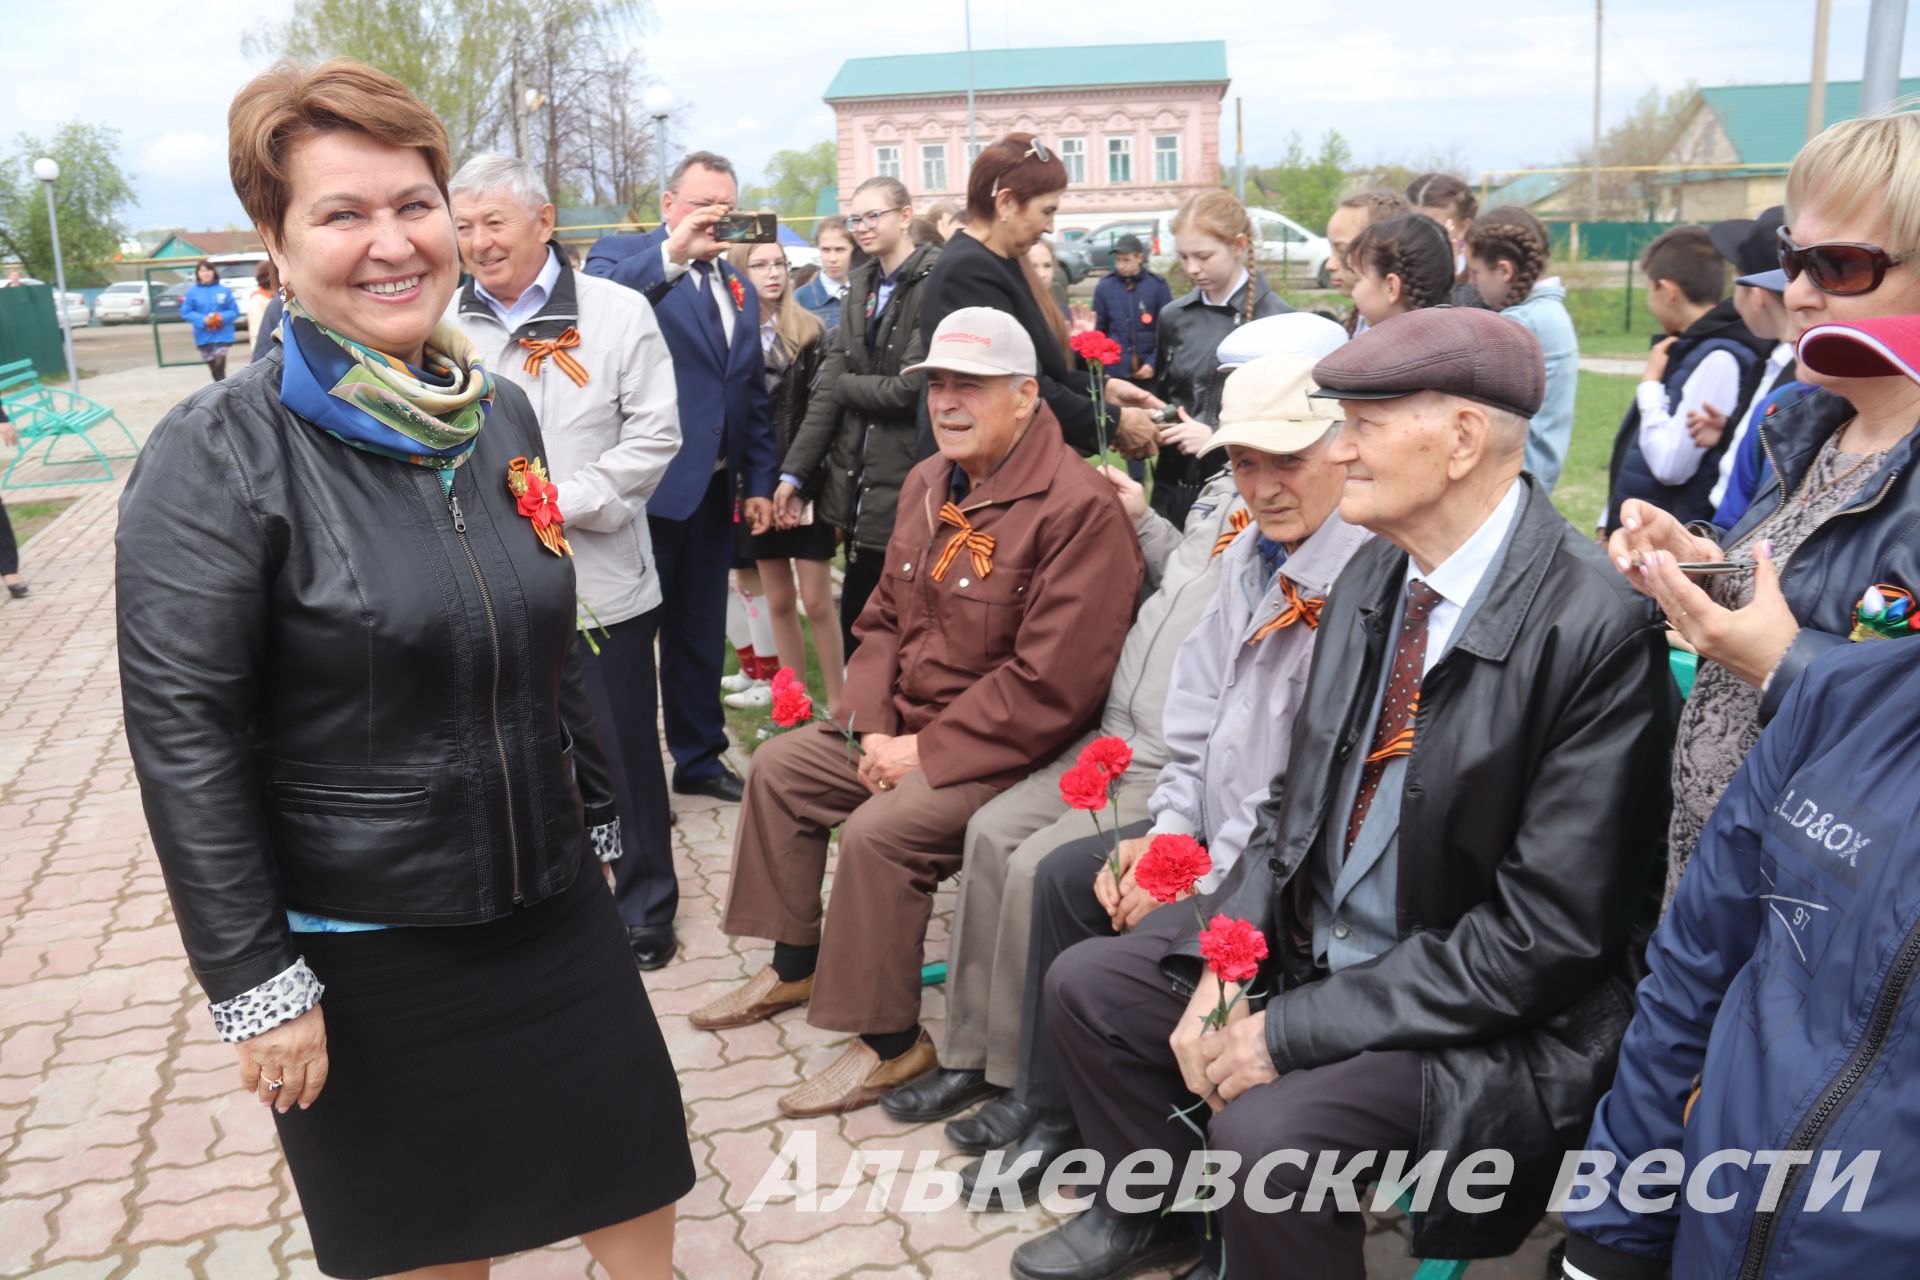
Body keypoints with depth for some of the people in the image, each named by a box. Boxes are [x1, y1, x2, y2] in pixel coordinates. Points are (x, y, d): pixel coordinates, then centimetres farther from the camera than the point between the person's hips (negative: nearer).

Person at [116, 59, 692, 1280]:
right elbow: (184, 741, -17)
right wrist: (257, 985, -16)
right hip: (361, 949, -4)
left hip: (553, 905, 5)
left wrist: (595, 815, 15)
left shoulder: (501, 412, 1)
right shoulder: (218, 454, -16)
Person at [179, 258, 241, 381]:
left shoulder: (224, 290, 0)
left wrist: (221, 318, -16)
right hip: (204, 338, 2)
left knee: (219, 366, -17)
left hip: (222, 336, -2)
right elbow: (185, 313, -1)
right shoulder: (192, 292, 1)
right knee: (214, 369, 11)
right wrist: (203, 320, -15)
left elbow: (234, 311, 1)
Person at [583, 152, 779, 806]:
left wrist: (759, 481, 11)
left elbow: (754, 395, 17)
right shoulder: (620, 255, -3)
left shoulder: (739, 286, 15)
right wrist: (672, 254, -35)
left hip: (715, 490, 6)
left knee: (701, 634, 16)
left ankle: (700, 758, 29)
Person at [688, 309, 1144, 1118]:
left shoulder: (1078, 507, -22)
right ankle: (796, 966, 26)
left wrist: (926, 752, -20)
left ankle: (890, 1041, -6)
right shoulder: (928, 484, 6)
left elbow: (1049, 687, -26)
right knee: (778, 767, 10)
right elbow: (883, 619, 13)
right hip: (905, 720, 9)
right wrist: (874, 726, -3)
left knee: (879, 831, -26)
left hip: (1003, 749, -9)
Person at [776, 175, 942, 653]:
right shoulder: (861, 285, 12)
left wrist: (845, 386, 0)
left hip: (905, 483, -7)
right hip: (857, 482, 7)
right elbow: (827, 386, 7)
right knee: (856, 626, 14)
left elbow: (911, 389, -17)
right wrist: (794, 471, 2)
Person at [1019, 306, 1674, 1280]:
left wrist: (1294, 1030, -22)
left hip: (1474, 1015, -7)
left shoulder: (1595, 629, -24)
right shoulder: (1375, 570, 0)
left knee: (1267, 1129, -30)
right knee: (1086, 986, 7)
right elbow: (1298, 795, 8)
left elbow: (1545, 934, -24)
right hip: (1304, 943, 8)